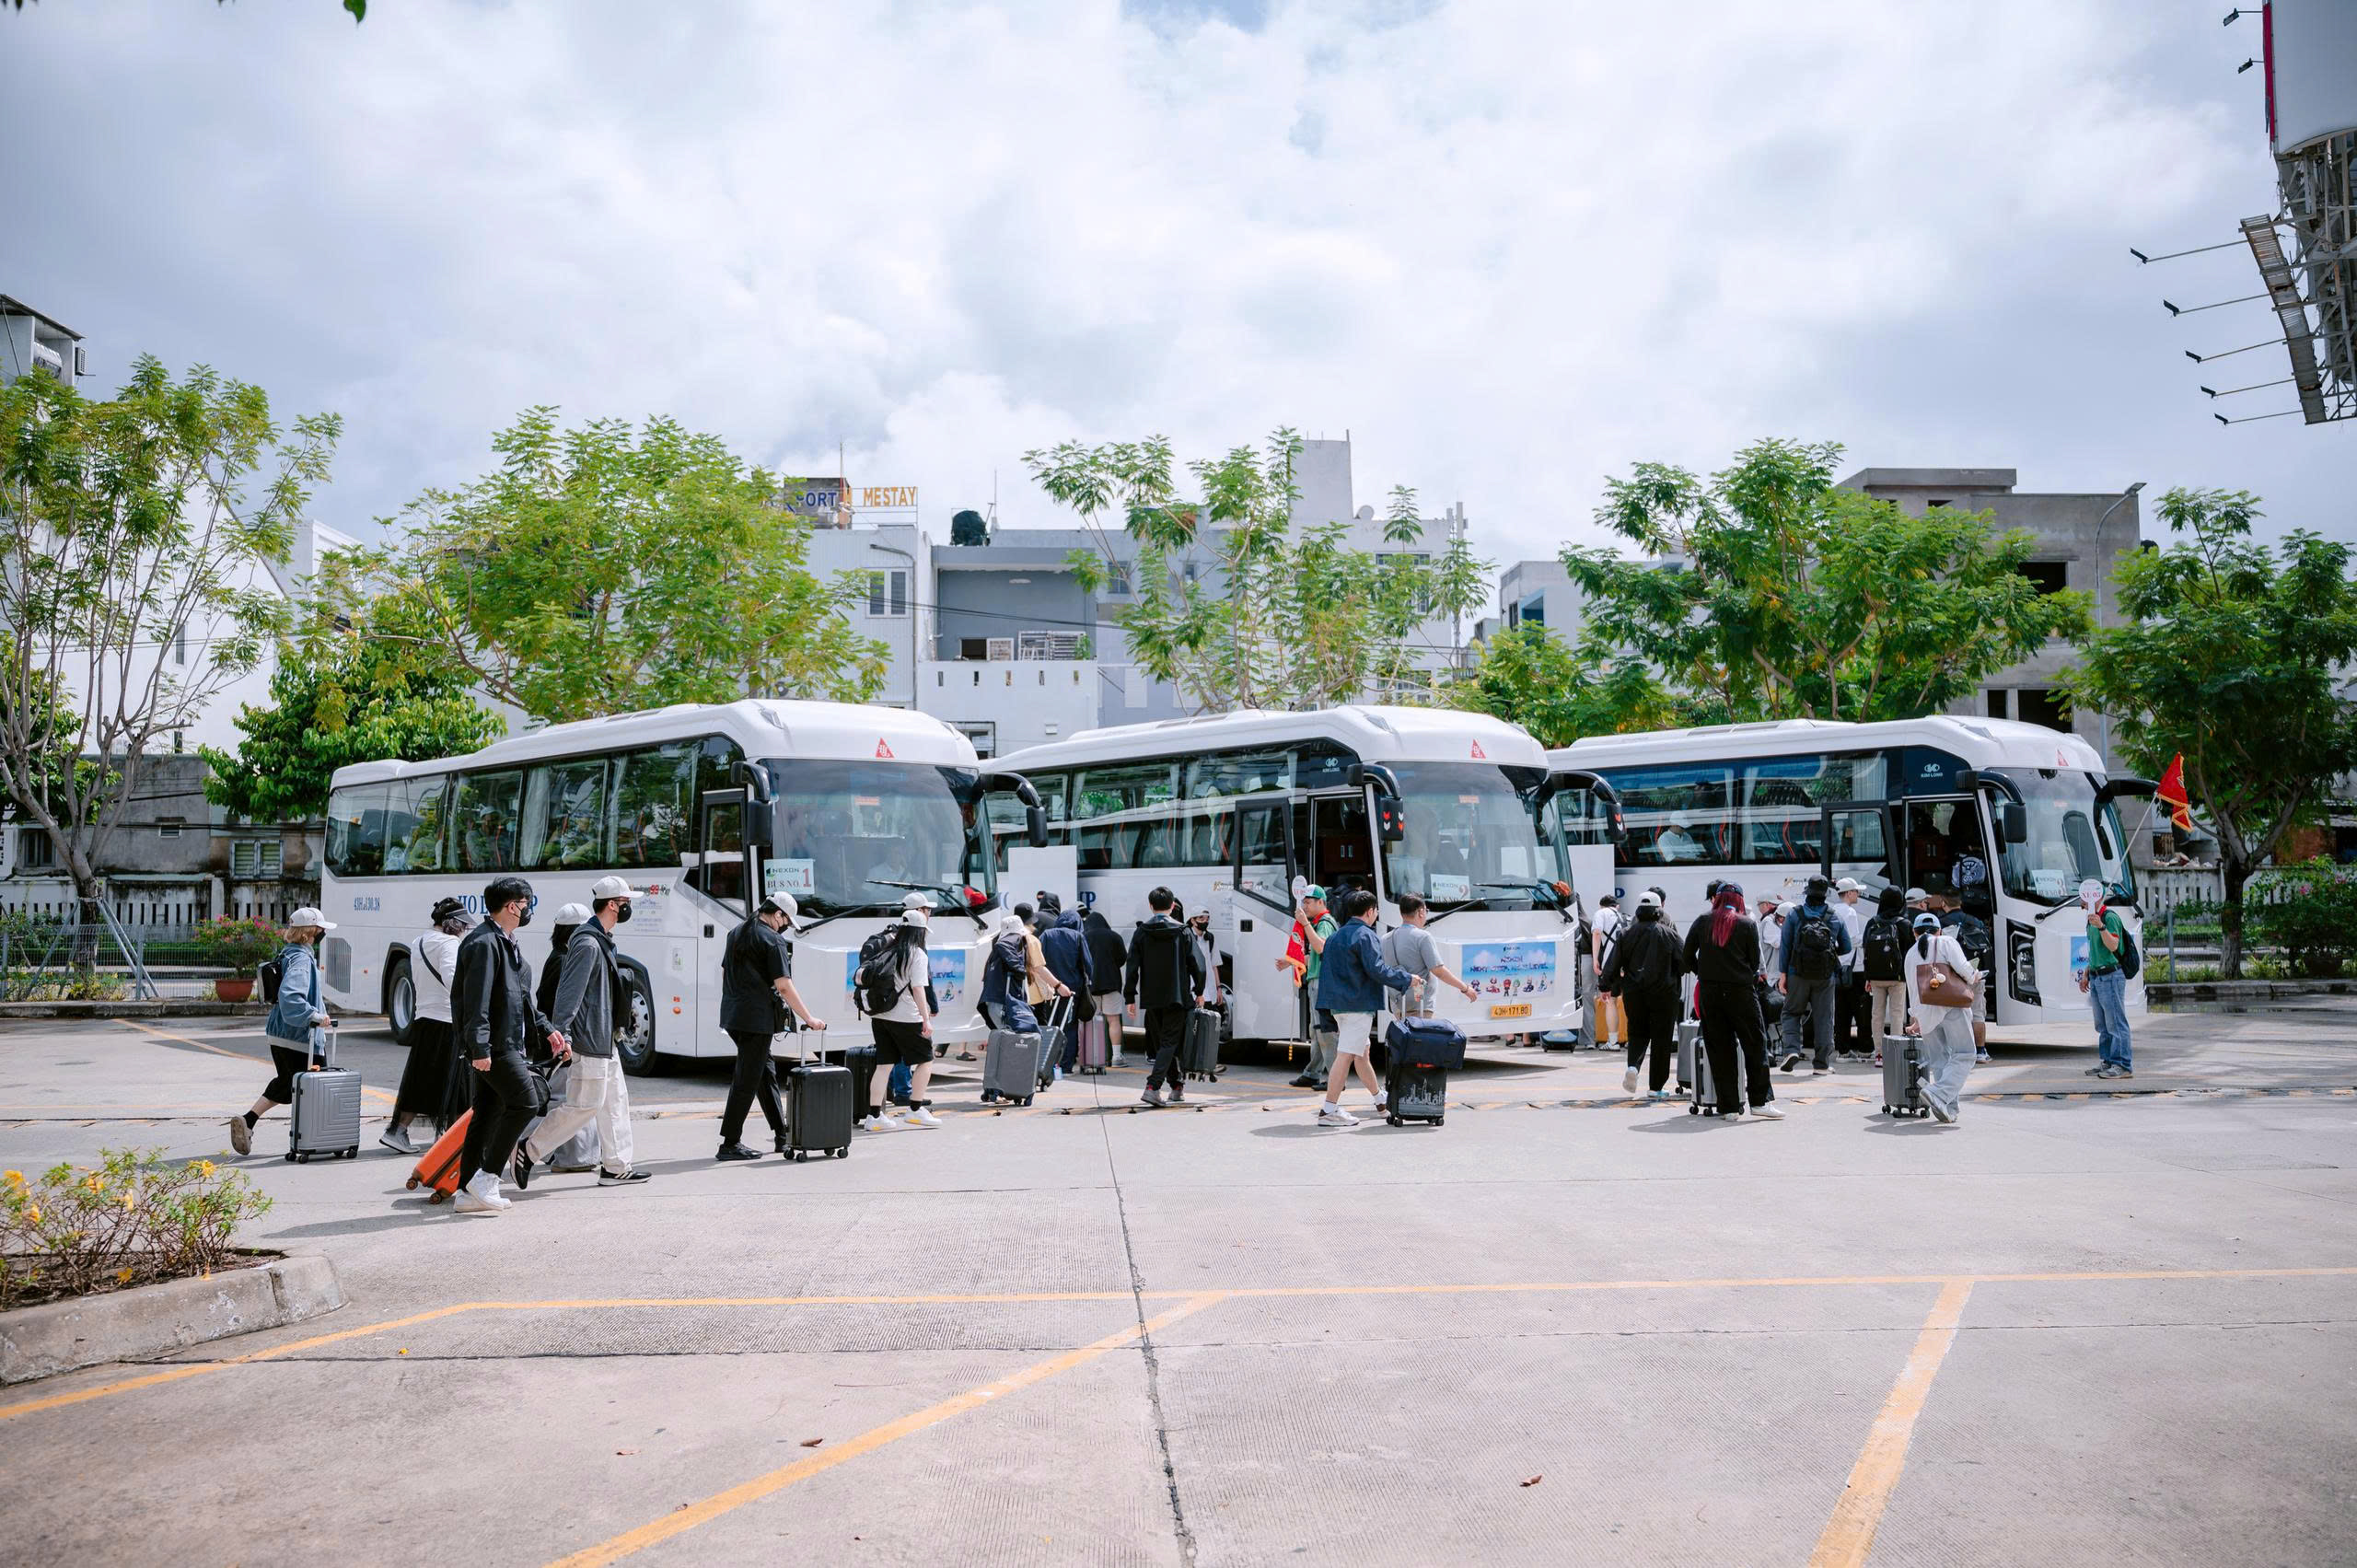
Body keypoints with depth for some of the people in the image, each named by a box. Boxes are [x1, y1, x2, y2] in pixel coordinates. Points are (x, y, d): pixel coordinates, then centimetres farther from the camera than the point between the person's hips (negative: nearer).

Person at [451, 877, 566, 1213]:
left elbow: (522, 998, 28)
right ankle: (486, 1177, -7)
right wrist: (479, 1047, -26)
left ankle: (469, 1192, 14)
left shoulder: (506, 943, 20)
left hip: (507, 1044, 10)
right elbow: (476, 1000, -21)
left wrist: (546, 1030, 22)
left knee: (488, 1114, 10)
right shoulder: (484, 943, -14)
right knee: (524, 1102, -12)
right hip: (493, 1045, -10)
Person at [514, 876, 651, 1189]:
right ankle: (528, 1152, 2)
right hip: (588, 1040, -11)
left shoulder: (601, 940, 15)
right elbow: (570, 991, -24)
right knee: (585, 1105, -7)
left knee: (615, 1100, 12)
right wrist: (559, 1033, -29)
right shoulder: (588, 944, -17)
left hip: (603, 1039, 11)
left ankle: (616, 1167, 17)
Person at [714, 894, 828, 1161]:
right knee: (747, 1080, -3)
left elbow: (725, 972, 22)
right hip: (757, 1018, -9)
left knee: (766, 1071, 16)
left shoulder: (736, 933, 15)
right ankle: (730, 1144, -1)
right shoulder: (773, 940, -11)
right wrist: (808, 1019, -10)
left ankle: (781, 1135, 21)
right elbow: (784, 986, -15)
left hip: (732, 1016, 9)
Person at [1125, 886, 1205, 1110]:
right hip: (1177, 998, -2)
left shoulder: (1141, 932, 1)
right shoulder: (1182, 932, -4)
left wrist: (1130, 998, 3)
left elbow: (1132, 968, -2)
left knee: (1161, 1043, 17)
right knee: (1169, 1043, -2)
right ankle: (1153, 1087, -19)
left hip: (1151, 999, 2)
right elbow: (1197, 965, -5)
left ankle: (1177, 1086, 29)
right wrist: (1199, 991, 10)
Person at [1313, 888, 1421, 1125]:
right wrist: (1407, 980, -8)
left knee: (1361, 1052, 19)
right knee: (1346, 1056, -9)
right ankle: (1328, 1110, -11)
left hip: (1339, 1003, 10)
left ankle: (1381, 1101, 33)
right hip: (1358, 1003, -10)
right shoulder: (1364, 935, -13)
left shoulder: (1337, 935, 15)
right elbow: (1377, 970, -19)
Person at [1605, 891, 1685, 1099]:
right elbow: (1683, 963, 0)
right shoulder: (1669, 934, -3)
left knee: (1637, 1033, 16)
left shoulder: (1627, 934, 1)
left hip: (1633, 993, 2)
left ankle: (1633, 1065, -12)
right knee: (1661, 1038, 6)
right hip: (1663, 993, -2)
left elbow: (1613, 965, -1)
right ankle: (1656, 1087, 8)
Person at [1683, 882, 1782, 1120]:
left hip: (1709, 992, 2)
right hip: (1741, 991, -2)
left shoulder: (1703, 922, 6)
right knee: (1755, 1044, 6)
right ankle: (1760, 1100, 3)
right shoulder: (1747, 924, 1)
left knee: (1719, 1049, 5)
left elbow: (1688, 956, 8)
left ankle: (1728, 1107, 5)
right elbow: (1755, 960, 4)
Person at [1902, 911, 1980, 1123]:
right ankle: (1938, 1095, -21)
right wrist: (1973, 978, 11)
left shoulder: (1911, 954, 18)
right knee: (1963, 1054, -2)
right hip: (1952, 1006, -4)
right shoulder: (1946, 942, 4)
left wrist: (1915, 1019, 33)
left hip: (1926, 1011, 5)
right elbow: (1962, 967, -12)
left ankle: (1951, 1108, 4)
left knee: (1938, 1059, 10)